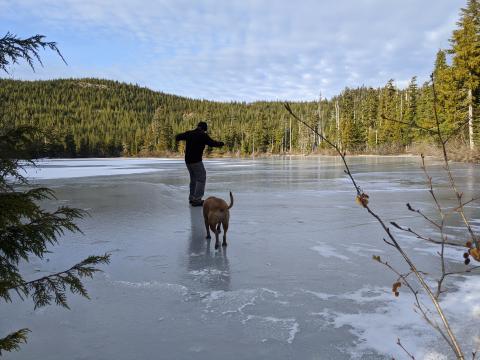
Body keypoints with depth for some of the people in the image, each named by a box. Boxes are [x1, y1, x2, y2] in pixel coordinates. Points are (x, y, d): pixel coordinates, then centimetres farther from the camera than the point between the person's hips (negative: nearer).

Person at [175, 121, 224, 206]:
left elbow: (178, 137, 18)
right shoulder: (203, 135, -11)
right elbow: (213, 143, -10)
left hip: (188, 160, 7)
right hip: (196, 161, -7)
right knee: (201, 179, -1)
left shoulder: (189, 133, 6)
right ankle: (197, 200, -7)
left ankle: (192, 198, 23)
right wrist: (221, 143, 9)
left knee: (194, 178, 20)